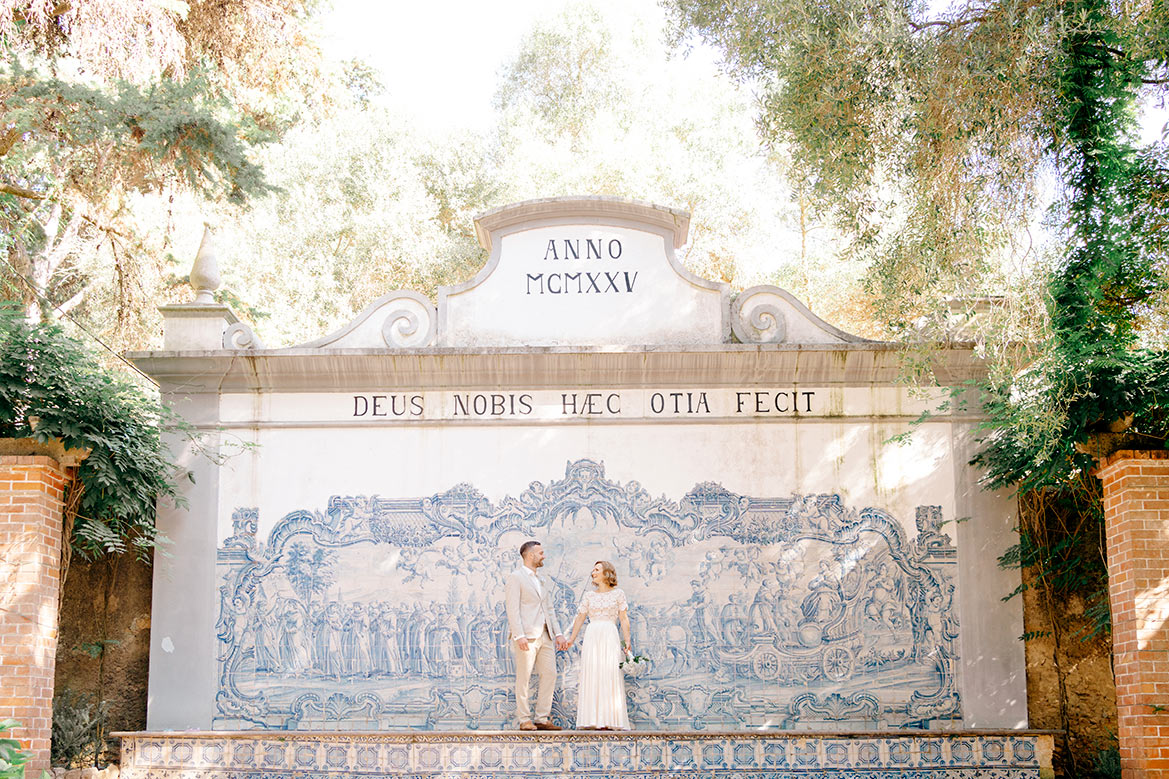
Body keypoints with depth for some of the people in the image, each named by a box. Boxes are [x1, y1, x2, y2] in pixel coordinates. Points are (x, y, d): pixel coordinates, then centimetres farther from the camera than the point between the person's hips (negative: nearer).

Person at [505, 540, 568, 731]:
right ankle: (524, 720, 0)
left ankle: (542, 718, 8)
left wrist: (558, 634, 12)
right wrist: (519, 636, -20)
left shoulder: (541, 581, 23)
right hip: (526, 636, -8)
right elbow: (513, 609, -11)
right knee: (524, 678, -4)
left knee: (549, 674, 3)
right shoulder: (516, 577, -2)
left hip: (544, 636, 8)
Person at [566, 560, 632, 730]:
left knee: (610, 676, -7)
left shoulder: (618, 594, 8)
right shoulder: (589, 596, 15)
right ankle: (594, 720, -3)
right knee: (591, 677, -3)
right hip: (592, 638, 3)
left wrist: (627, 640, -7)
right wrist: (572, 639, 8)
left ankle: (610, 720, -7)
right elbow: (580, 619, 15)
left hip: (610, 639, -3)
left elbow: (624, 619, 3)